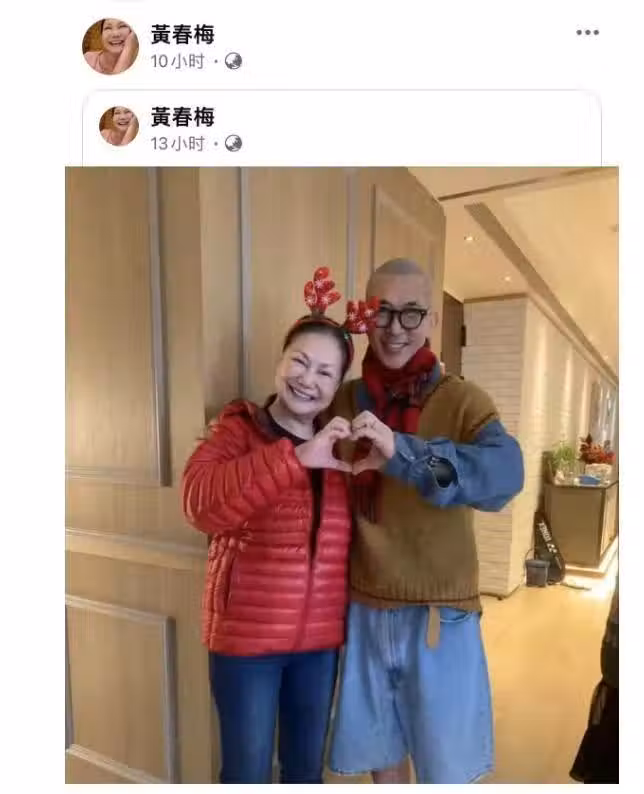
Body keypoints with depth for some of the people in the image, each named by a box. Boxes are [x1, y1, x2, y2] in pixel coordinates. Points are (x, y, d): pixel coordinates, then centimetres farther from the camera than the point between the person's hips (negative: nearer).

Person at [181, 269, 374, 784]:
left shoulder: (338, 446, 5)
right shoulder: (237, 429, -8)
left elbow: (357, 530, 7)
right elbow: (200, 503, -29)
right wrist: (296, 457, -34)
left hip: (321, 636, 5)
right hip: (246, 634, -4)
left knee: (307, 767, 23)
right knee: (247, 770, 13)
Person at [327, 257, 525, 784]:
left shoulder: (463, 400, -11)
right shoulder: (344, 403, -2)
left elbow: (506, 472, -29)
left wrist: (402, 452, -42)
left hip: (440, 613, -2)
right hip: (365, 611, 3)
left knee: (446, 765, 18)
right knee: (381, 753, 22)